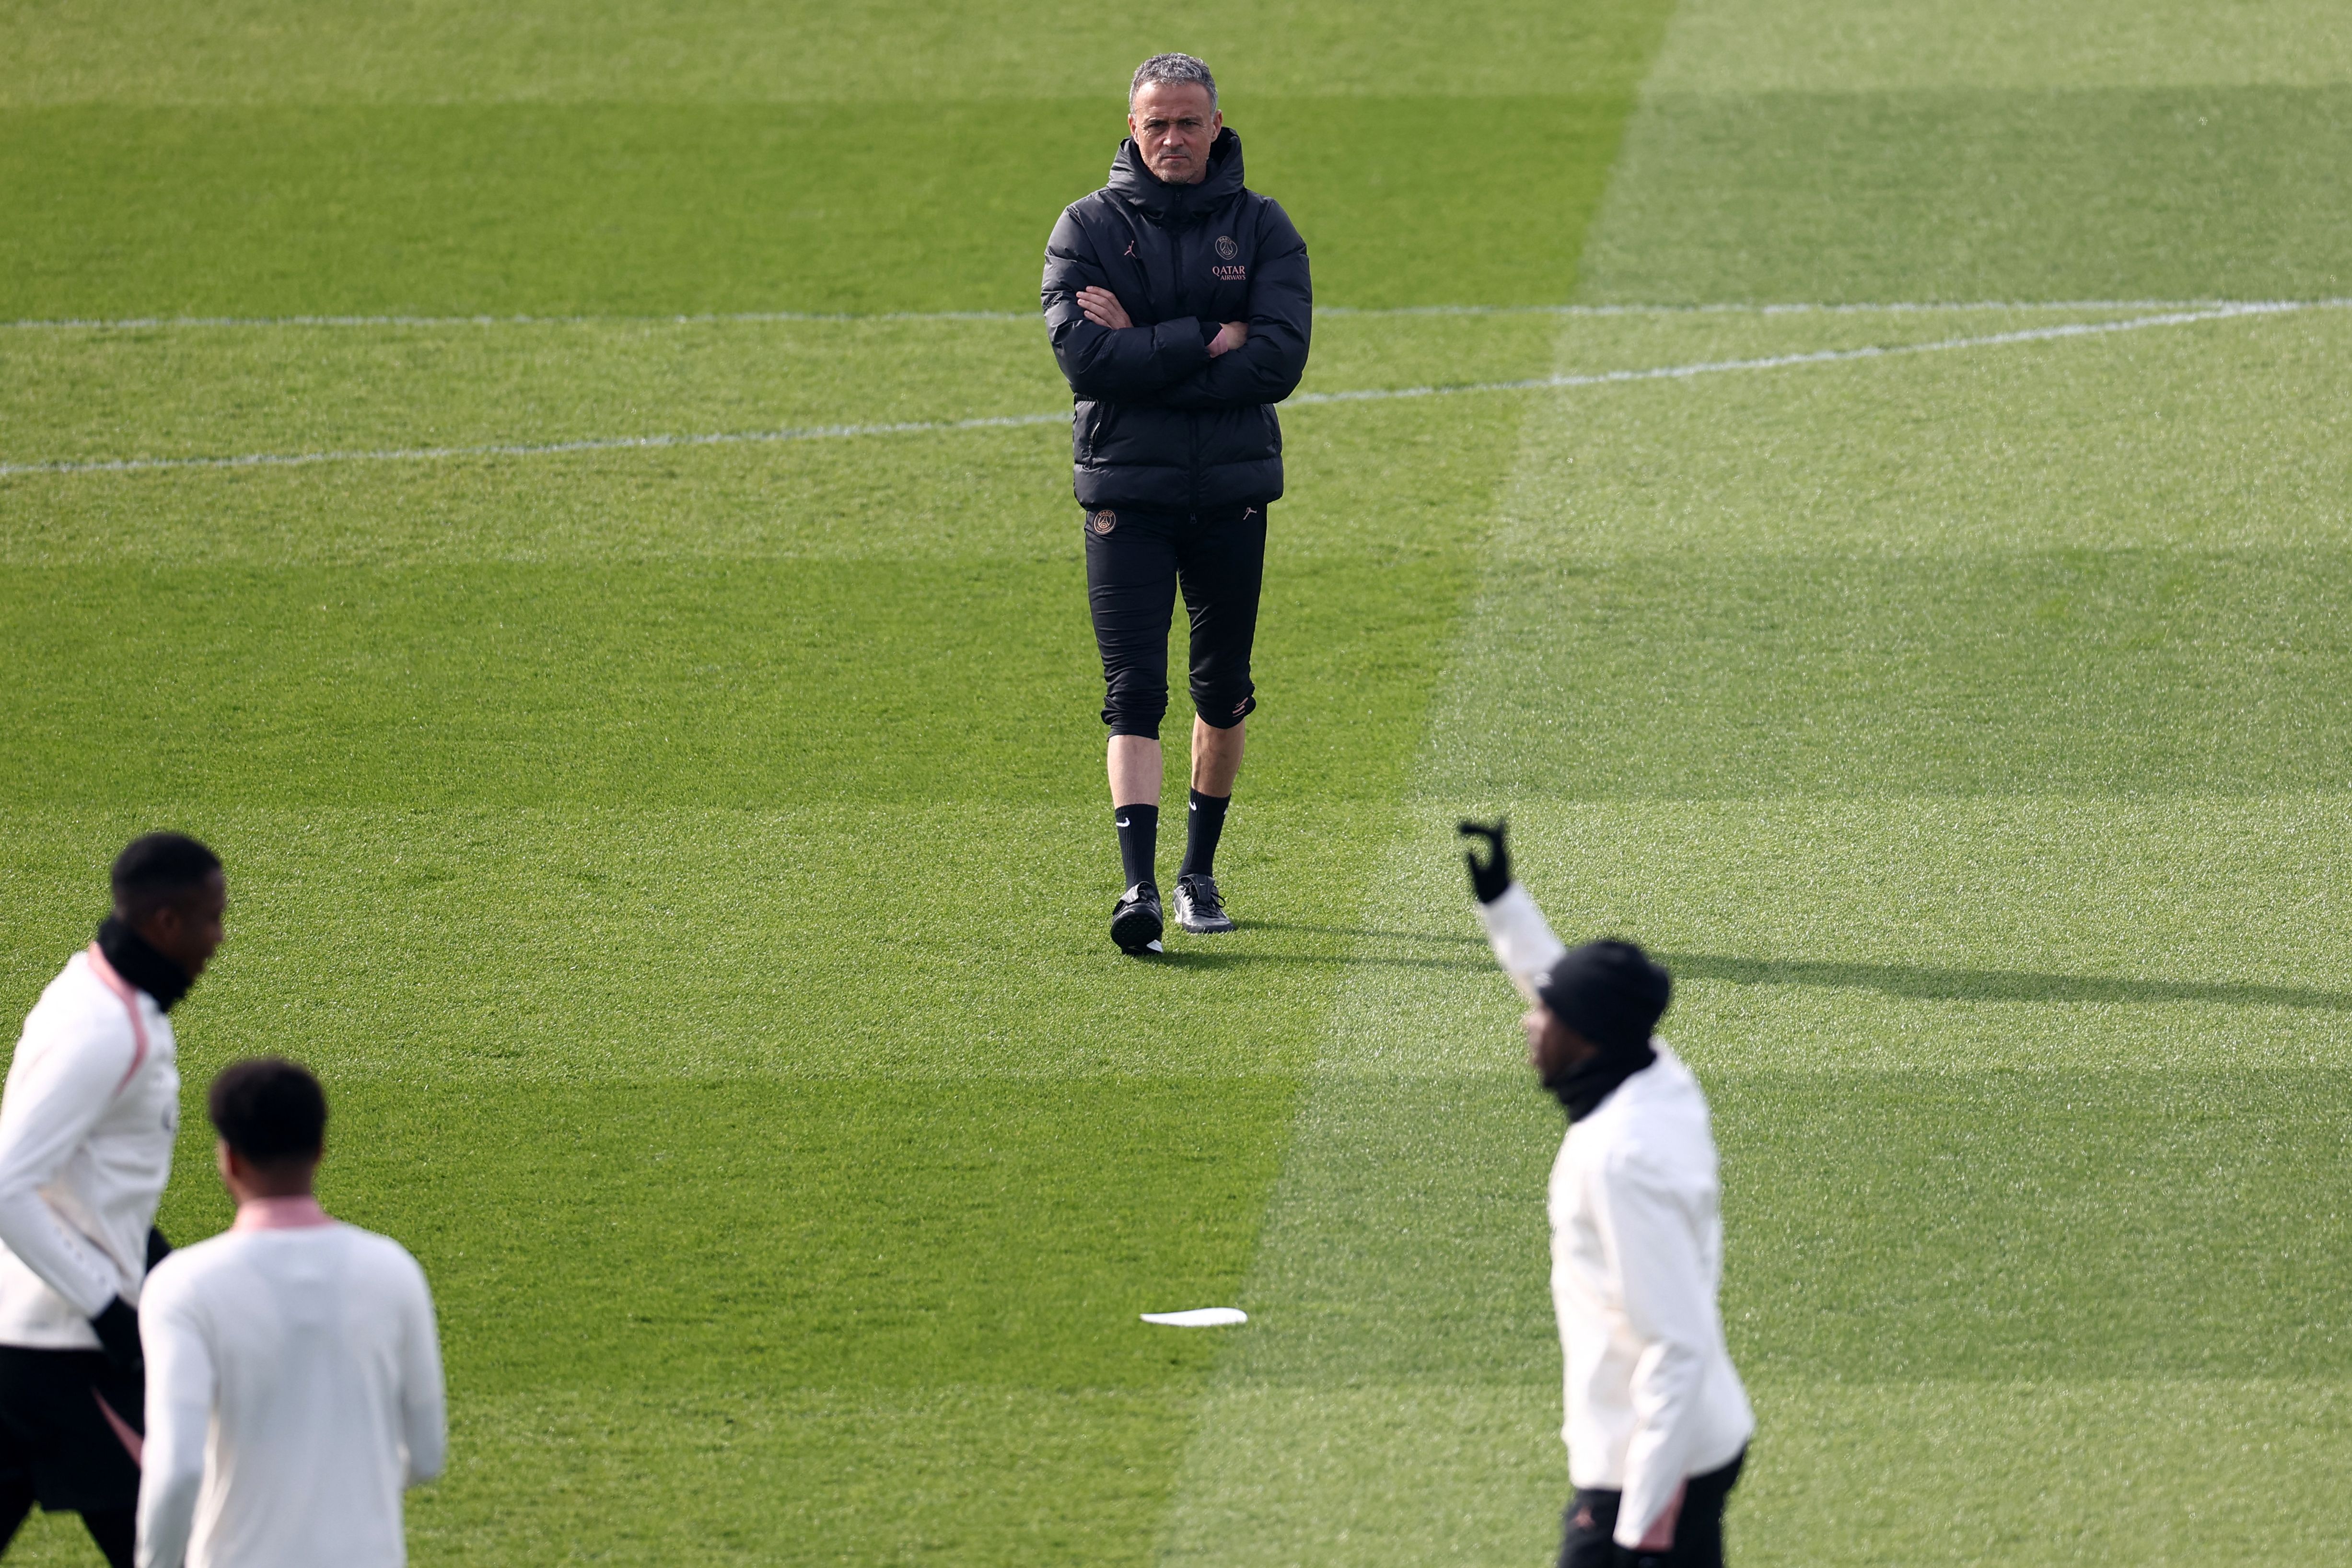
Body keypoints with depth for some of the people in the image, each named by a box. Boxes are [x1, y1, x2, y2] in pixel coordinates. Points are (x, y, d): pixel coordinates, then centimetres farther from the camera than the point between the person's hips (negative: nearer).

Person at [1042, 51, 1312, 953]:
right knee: (1135, 693, -11)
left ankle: (1201, 870, 27)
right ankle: (1139, 887, -18)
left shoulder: (1261, 228, 3)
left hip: (1233, 493, 2)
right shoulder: (1090, 228, 1)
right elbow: (1084, 357, -13)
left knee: (1223, 692, 11)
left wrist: (1145, 351, -14)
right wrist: (1207, 343, -16)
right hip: (1126, 495, -2)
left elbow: (1280, 361, -10)